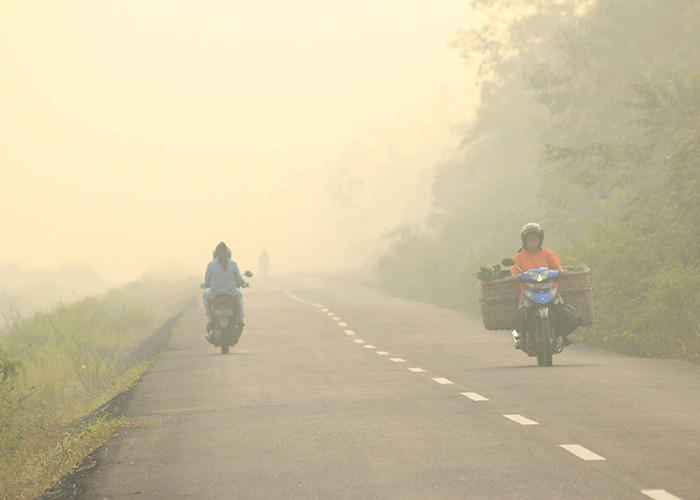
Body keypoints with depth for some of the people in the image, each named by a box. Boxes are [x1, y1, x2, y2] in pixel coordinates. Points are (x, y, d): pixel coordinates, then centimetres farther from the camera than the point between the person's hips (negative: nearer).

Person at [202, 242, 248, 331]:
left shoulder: (211, 264, -6)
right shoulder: (233, 264, -4)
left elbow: (207, 281, 3)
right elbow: (239, 279, 6)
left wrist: (204, 285, 28)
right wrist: (243, 284, 31)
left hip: (215, 293, -1)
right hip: (231, 293, 1)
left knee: (205, 295, 35)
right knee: (239, 295, 37)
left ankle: (209, 319, 21)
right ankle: (241, 318, 24)